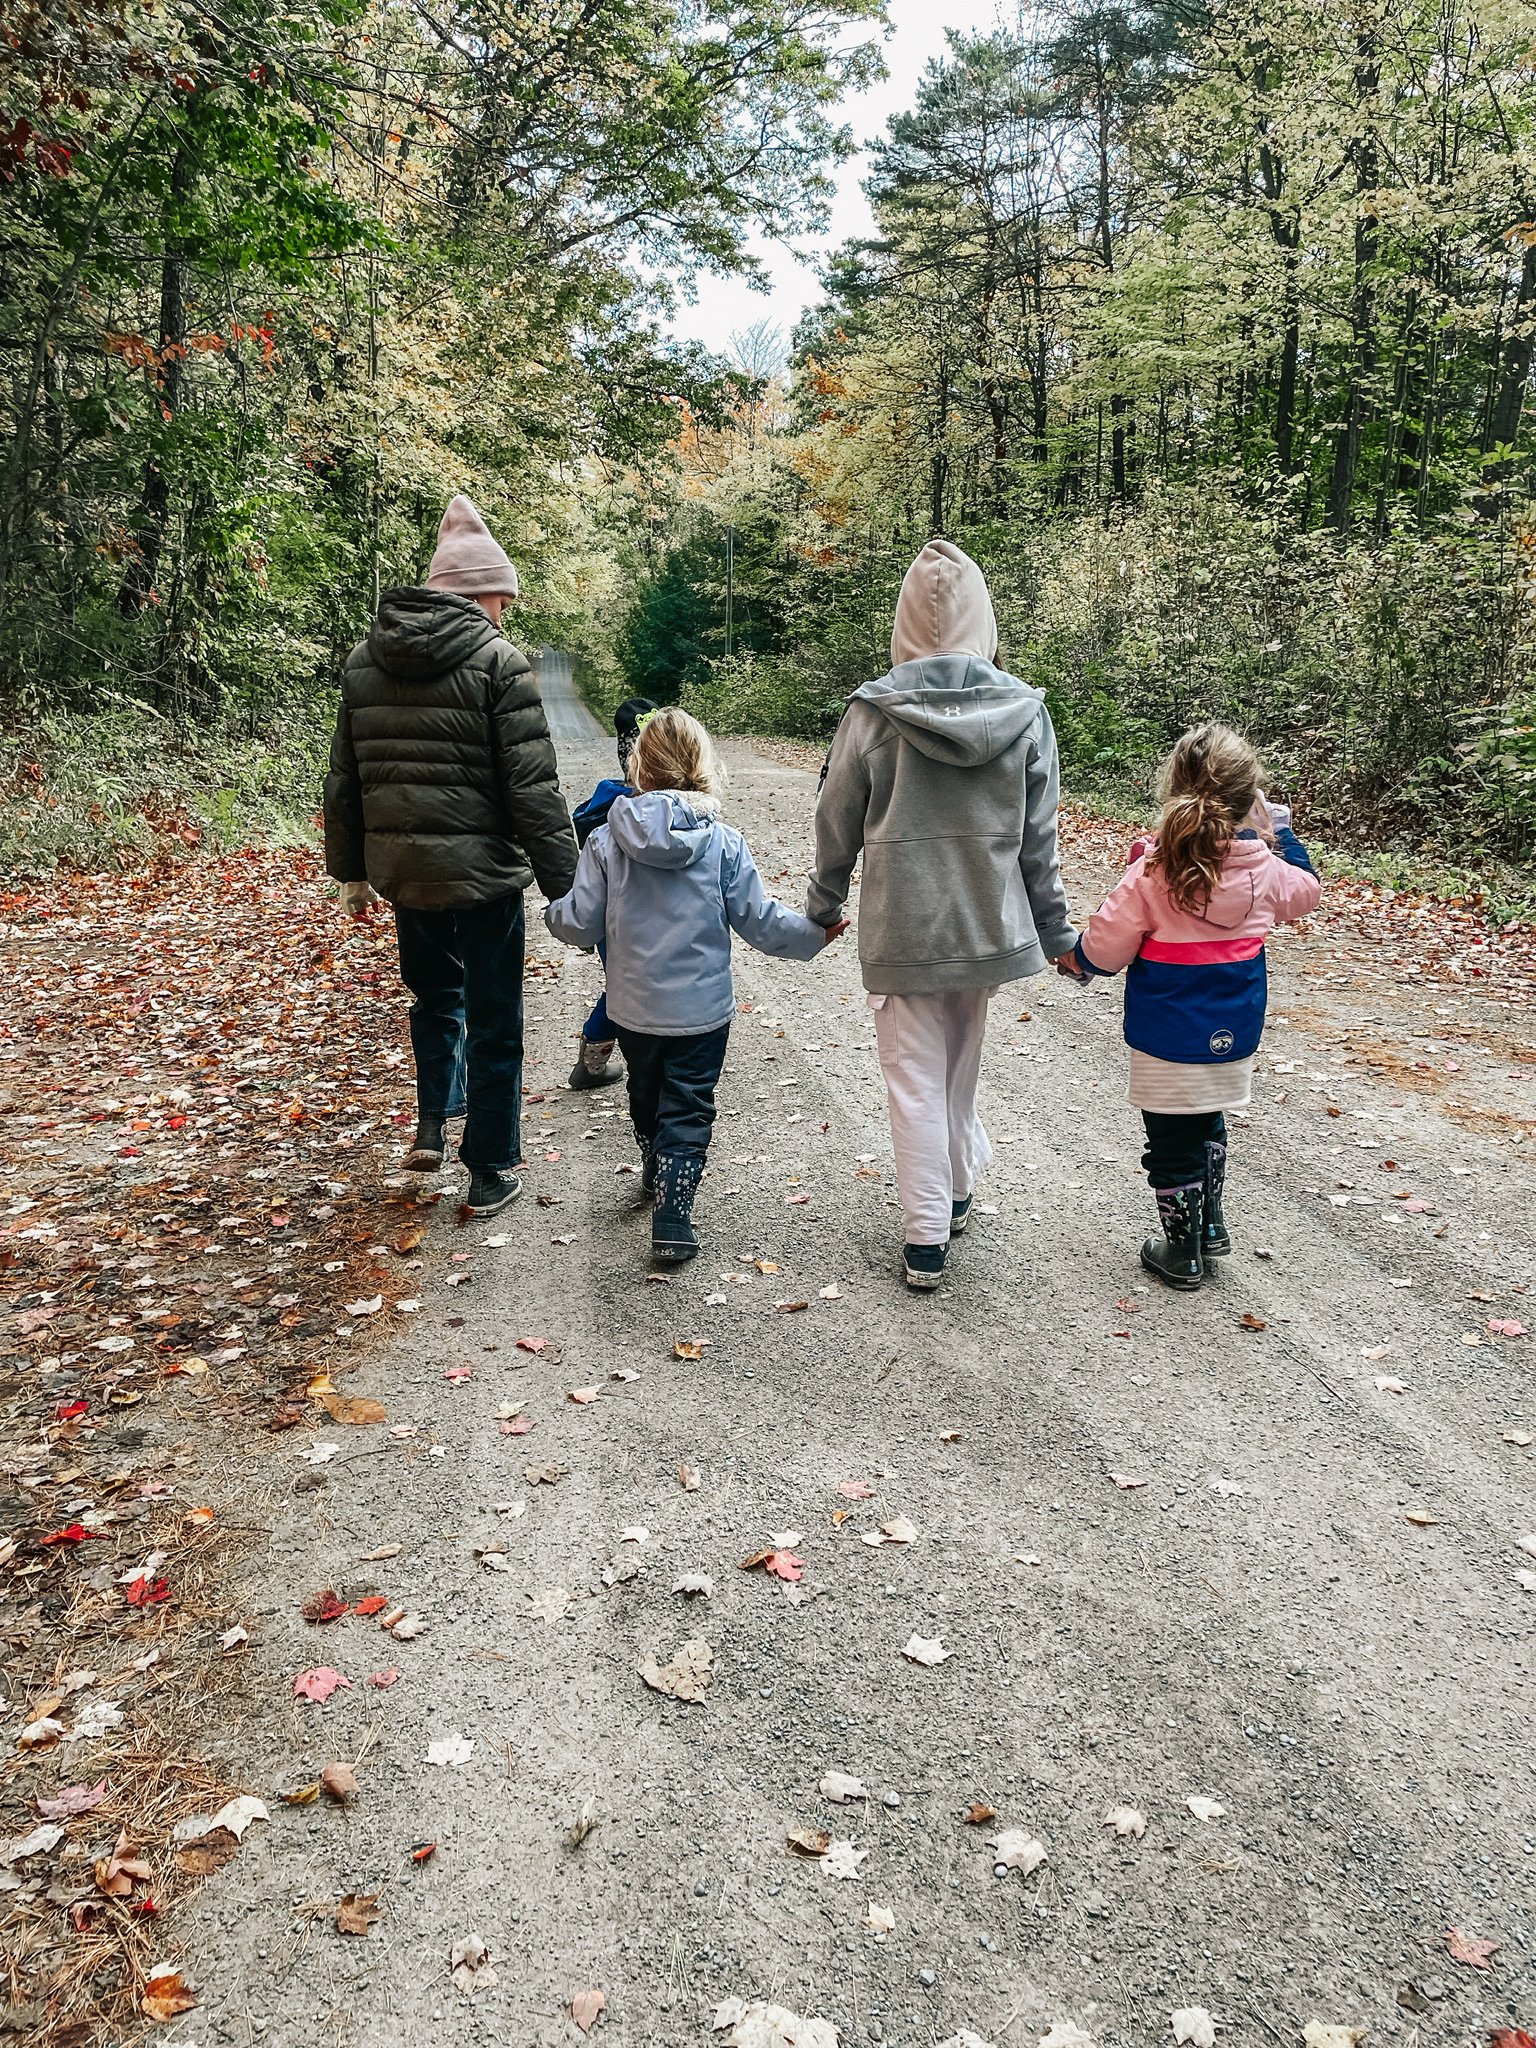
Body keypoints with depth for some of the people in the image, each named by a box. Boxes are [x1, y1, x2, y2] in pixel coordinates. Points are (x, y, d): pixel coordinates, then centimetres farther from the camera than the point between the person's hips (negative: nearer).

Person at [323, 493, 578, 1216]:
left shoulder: (364, 660, 7)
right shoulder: (497, 660, -11)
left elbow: (344, 781, 11)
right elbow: (532, 788, -15)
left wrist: (351, 870, 20)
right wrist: (563, 883, -10)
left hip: (400, 868, 5)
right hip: (483, 868, -5)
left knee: (435, 993, 29)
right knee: (493, 1020, 8)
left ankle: (432, 1123, 26)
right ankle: (490, 1173, 16)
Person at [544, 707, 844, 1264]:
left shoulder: (607, 841, -9)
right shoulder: (724, 843, -11)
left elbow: (582, 925, -5)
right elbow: (760, 922, -6)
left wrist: (554, 912, 18)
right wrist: (815, 932, 10)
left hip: (633, 1009, 2)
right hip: (702, 1009, -2)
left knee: (645, 1097, 25)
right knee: (688, 1112, 9)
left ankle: (656, 1174, 47)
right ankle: (672, 1217, 2)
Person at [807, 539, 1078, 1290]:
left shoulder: (874, 711, -11)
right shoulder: (1024, 712, -5)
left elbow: (838, 823, -2)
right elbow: (1038, 837, 0)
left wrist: (824, 905, 15)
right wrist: (1056, 933, 10)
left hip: (902, 926, -3)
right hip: (988, 921, 3)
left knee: (916, 1075, 5)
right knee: (960, 1065, 20)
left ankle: (927, 1237, 7)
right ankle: (957, 1192, 36)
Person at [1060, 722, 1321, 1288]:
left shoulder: (1152, 873, -21)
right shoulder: (1264, 868, -8)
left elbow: (1106, 948, -13)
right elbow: (1305, 890, 17)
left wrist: (1074, 959, 9)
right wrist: (1277, 825, 22)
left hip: (1167, 1041, -5)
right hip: (1233, 1038, 5)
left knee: (1172, 1144, 11)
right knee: (1209, 1126, 27)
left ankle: (1183, 1251, 24)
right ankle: (1210, 1226, 38)